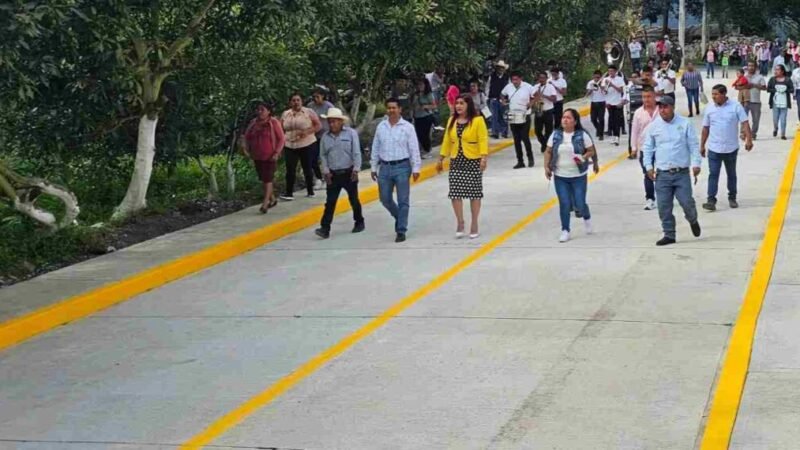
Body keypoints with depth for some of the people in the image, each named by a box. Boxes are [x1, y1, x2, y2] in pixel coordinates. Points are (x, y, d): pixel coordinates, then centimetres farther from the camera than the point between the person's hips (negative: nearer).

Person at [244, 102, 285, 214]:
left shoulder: (274, 123, -8)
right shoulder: (253, 123, 6)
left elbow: (281, 139, -7)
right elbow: (247, 137, 17)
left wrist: (277, 153, -14)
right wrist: (248, 150, 6)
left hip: (270, 157, -6)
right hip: (257, 157, 6)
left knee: (268, 179, -8)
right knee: (263, 179, 13)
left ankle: (265, 203, -8)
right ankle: (272, 199, 29)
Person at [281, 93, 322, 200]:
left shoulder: (309, 112, -2)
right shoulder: (285, 114, 8)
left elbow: (318, 125, -5)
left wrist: (307, 132, -18)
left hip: (307, 145, -3)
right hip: (290, 146, 3)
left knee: (307, 168, 6)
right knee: (290, 169, -3)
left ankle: (310, 191, 19)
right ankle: (289, 193, 2)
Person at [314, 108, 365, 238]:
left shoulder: (351, 133, -6)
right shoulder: (325, 136, 2)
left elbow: (356, 153, -7)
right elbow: (323, 155, 8)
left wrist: (356, 169, -12)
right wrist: (326, 170, -1)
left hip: (349, 173, -2)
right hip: (333, 174, 2)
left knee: (353, 199, 11)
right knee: (330, 202, -4)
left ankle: (359, 222, 30)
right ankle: (325, 228, -8)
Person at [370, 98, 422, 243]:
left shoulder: (407, 127, -3)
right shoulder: (381, 127, 7)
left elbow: (414, 149, -4)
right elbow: (376, 148, 12)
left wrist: (416, 168, -7)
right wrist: (374, 167, 11)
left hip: (402, 167, -4)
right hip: (385, 167, 4)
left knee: (403, 201, -1)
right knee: (385, 199, 9)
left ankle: (401, 231, 6)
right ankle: (399, 217, 36)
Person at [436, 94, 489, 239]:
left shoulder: (478, 120, -7)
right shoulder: (452, 121, 9)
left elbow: (483, 140, -12)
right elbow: (447, 141, 13)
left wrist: (483, 158, -23)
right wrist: (441, 159, 13)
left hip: (473, 162, -4)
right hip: (456, 162, 4)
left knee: (474, 193, 3)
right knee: (455, 193, -1)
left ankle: (474, 225, 14)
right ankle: (460, 222, 13)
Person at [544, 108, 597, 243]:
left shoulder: (582, 135, -7)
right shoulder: (555, 135, 1)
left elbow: (591, 151, 0)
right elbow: (548, 152, 8)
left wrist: (584, 157, -19)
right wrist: (546, 167, -2)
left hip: (578, 176, -2)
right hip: (560, 176, 2)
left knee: (580, 204, 0)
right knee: (564, 204, 0)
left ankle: (587, 218, 35)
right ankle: (565, 230, 14)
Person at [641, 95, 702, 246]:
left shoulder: (685, 124, -1)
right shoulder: (653, 126, 4)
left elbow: (694, 145, 1)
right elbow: (647, 148, 10)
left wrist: (696, 163, -8)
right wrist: (649, 166, 1)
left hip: (682, 173, -2)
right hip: (662, 174, 2)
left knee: (686, 202, -6)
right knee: (664, 207, 1)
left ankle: (693, 221, 28)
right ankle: (669, 235, 14)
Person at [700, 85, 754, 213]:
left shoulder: (736, 106, -8)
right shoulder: (709, 108, 0)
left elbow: (745, 123, -11)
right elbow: (705, 128, 7)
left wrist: (749, 139, -23)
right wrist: (702, 145, 9)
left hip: (731, 148, -1)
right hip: (714, 149, 1)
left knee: (731, 174, 13)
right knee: (713, 174, -5)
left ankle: (732, 198, 27)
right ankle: (711, 200, -7)